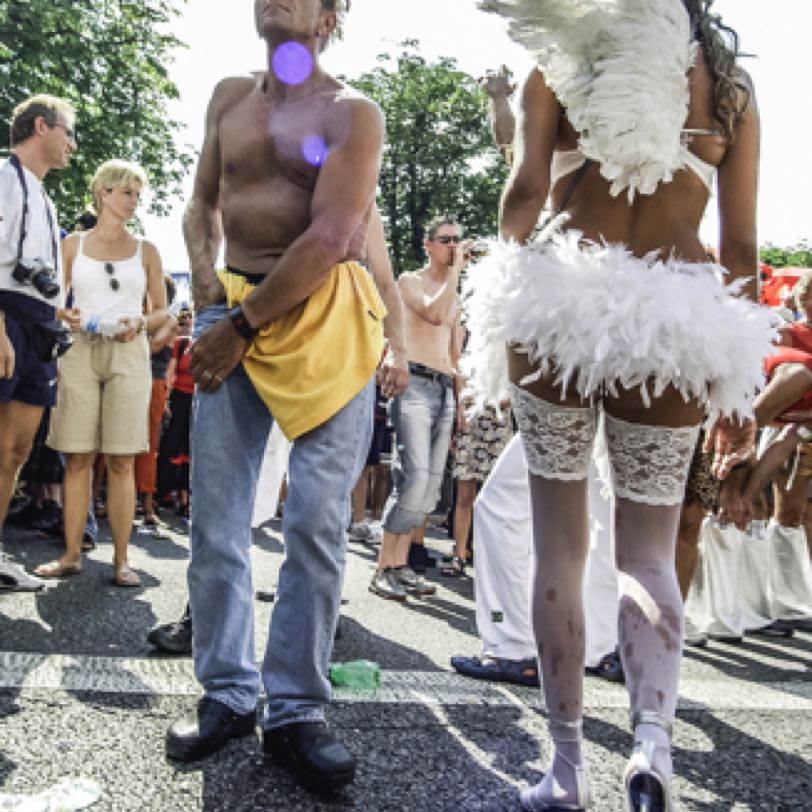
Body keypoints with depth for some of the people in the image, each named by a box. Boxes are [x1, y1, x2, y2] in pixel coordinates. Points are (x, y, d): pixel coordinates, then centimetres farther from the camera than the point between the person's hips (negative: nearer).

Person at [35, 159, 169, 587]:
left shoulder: (145, 251, 12)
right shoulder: (73, 245, 11)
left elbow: (162, 312, 12)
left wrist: (140, 323, -8)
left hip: (128, 355, 0)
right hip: (79, 351, 0)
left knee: (121, 461, -4)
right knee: (78, 458, -2)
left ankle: (121, 559, -2)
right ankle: (71, 555, 4)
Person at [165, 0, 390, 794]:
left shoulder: (353, 112, 0)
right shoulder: (229, 96, 18)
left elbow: (330, 237, -11)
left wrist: (242, 327, -12)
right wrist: (205, 278, 3)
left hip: (327, 319, -4)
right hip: (233, 312, 5)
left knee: (317, 521, -6)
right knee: (215, 519, 1)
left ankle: (295, 712, 4)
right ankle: (227, 694, 15)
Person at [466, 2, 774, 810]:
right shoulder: (731, 84, 14)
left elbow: (526, 188, -4)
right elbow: (740, 247, 9)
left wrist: (504, 295, 6)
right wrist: (738, 384, 13)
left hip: (559, 305, -1)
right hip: (674, 324, 1)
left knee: (558, 546, 8)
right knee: (648, 552, 12)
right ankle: (653, 737, -10)